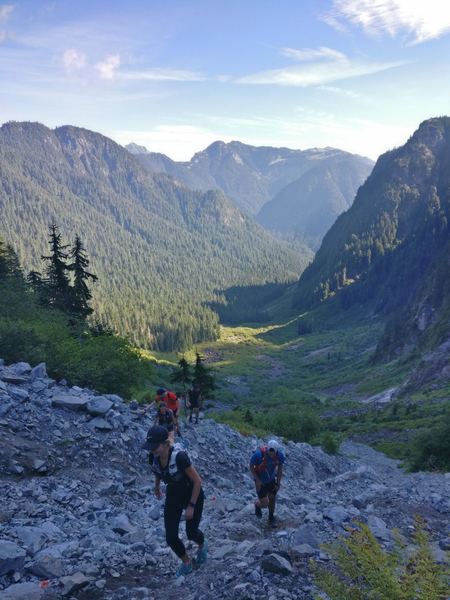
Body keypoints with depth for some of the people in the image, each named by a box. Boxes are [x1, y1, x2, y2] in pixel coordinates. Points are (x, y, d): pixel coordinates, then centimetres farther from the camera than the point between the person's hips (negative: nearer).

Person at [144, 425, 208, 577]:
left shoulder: (179, 456, -37)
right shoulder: (153, 457, -19)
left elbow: (197, 480, -27)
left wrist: (191, 506, -21)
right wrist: (157, 486, 22)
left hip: (193, 495, -5)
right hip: (173, 495, 5)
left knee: (191, 533, 14)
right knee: (171, 537, 1)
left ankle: (202, 546, 51)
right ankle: (186, 563, 30)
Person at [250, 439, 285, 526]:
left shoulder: (280, 455, -24)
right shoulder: (259, 454, -35)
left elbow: (280, 468, -6)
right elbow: (251, 467, -17)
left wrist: (278, 483, -7)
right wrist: (257, 480, -21)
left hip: (271, 479, 3)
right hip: (260, 481, -3)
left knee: (272, 499, 8)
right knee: (264, 504, -4)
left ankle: (271, 517, 35)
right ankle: (257, 505, 31)